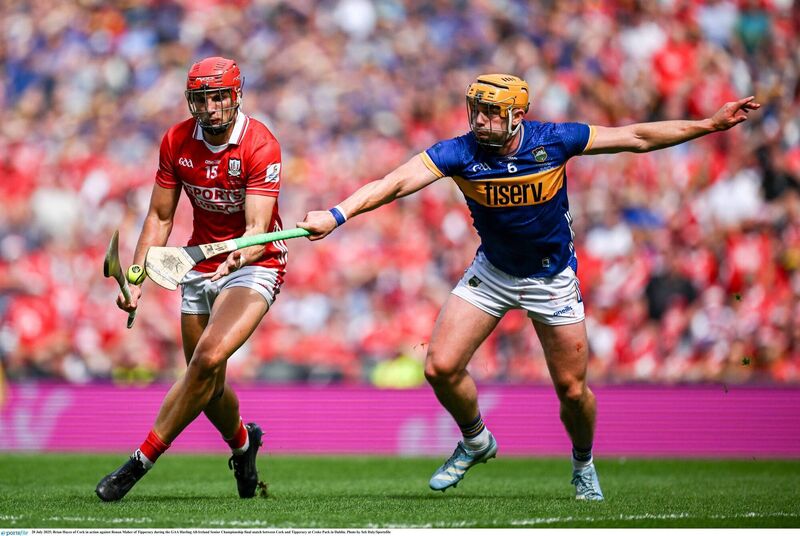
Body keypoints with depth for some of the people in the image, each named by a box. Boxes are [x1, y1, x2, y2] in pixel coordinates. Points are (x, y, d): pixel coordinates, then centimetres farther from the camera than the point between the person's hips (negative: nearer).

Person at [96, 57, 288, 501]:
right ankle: (243, 442, 40)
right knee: (207, 383, 6)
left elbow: (258, 227, -27)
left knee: (209, 358, -26)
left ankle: (142, 460, -20)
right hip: (200, 264, 5)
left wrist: (241, 254, -49)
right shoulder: (177, 142, -5)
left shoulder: (261, 146, -20)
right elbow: (160, 216, 4)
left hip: (254, 264, -5)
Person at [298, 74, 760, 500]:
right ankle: (476, 442, 20)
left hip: (553, 279, -1)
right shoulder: (460, 152, -22)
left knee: (572, 389, 1)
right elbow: (396, 182, -33)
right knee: (441, 367, -10)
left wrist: (712, 125, -12)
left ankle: (584, 464, 32)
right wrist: (336, 215, -48)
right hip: (493, 272, 1)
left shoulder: (552, 140, -20)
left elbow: (638, 138, -11)